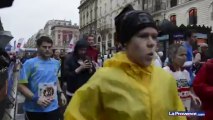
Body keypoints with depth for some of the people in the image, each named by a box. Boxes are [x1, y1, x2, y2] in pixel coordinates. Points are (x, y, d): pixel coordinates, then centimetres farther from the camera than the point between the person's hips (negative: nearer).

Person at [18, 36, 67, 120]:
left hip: (53, 108, 4)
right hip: (34, 109, -3)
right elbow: (21, 86, -11)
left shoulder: (56, 63, 5)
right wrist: (35, 99, -22)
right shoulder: (30, 63, -9)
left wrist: (60, 92, 8)